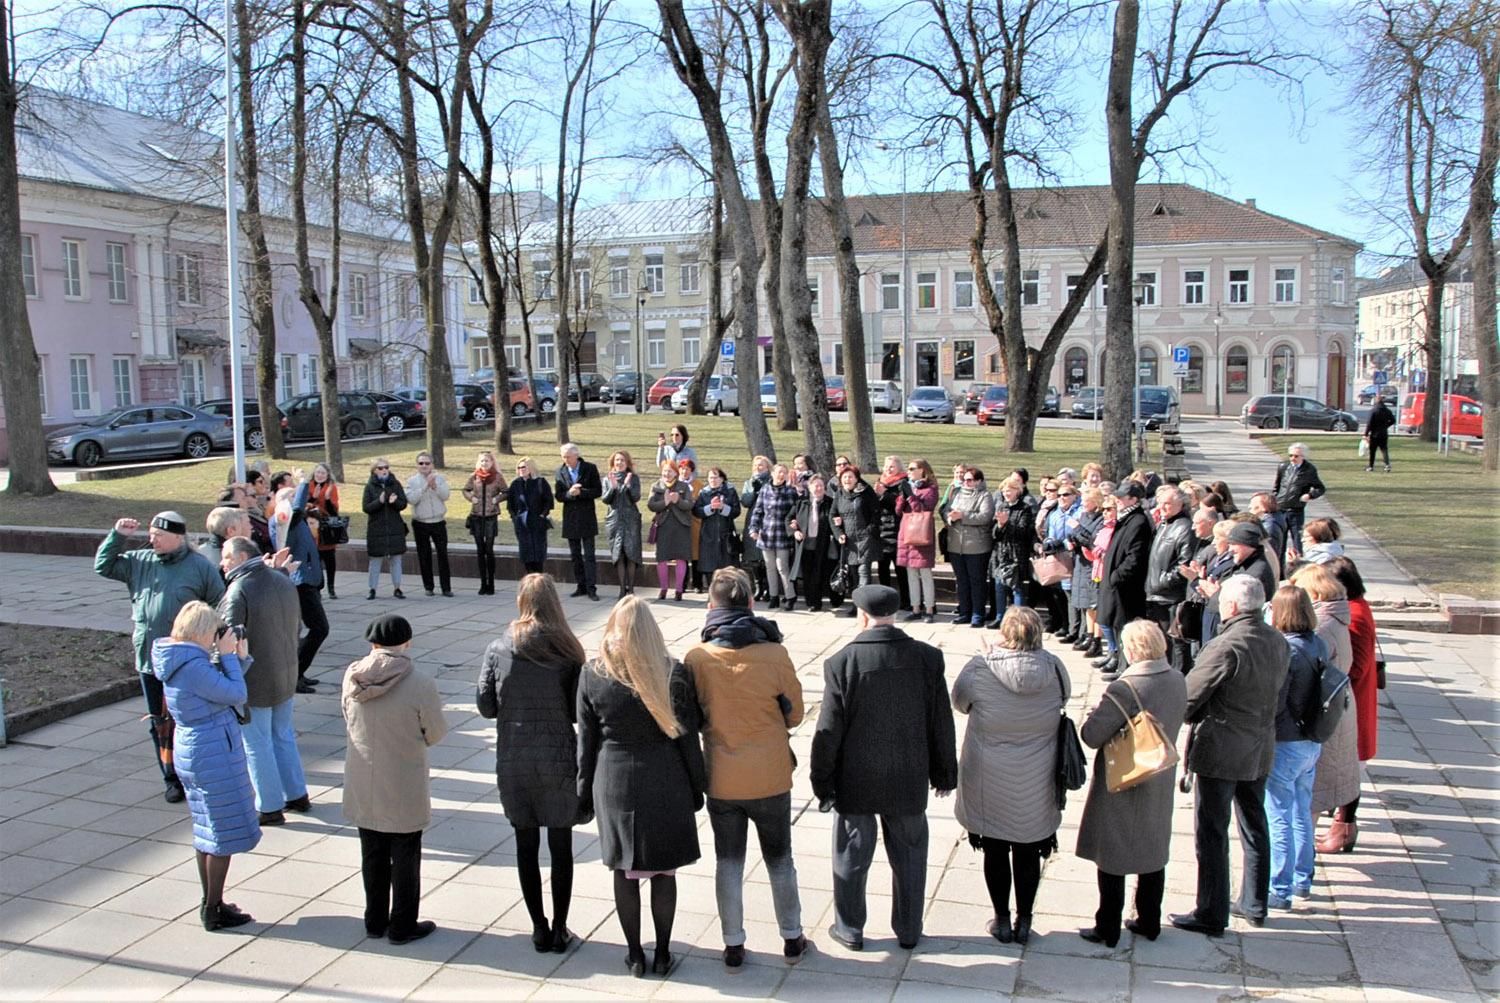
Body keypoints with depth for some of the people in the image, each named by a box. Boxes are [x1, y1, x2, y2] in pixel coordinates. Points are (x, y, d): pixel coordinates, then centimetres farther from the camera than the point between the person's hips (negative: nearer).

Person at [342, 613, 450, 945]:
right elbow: (436, 733, -9)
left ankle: (375, 921, 32)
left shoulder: (352, 676, -9)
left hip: (363, 787, 4)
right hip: (404, 788, -4)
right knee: (405, 856, 13)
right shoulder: (420, 684, -21)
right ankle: (402, 926, 23)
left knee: (372, 855, 19)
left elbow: (349, 722, 4)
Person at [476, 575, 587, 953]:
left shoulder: (497, 649, -4)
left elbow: (486, 706, -2)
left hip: (513, 763, 1)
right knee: (561, 845, 10)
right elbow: (578, 711, -7)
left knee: (526, 844, 13)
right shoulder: (567, 651, -8)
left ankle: (540, 929, 20)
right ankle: (559, 929, 16)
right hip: (559, 762, -1)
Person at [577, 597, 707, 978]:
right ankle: (662, 954, 22)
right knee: (663, 872, 12)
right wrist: (696, 788, 7)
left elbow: (586, 741, 0)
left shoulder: (592, 676, -7)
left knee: (625, 872, 13)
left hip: (615, 785, 1)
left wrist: (585, 791, 10)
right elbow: (688, 739, -4)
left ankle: (635, 955, 23)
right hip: (665, 785, -1)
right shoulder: (673, 674, -10)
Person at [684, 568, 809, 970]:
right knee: (779, 859, 18)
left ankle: (733, 946, 25)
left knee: (729, 862, 15)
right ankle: (792, 939, 31)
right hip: (770, 778, 0)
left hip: (721, 781, 0)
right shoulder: (774, 654, -16)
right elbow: (794, 715, -4)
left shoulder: (696, 658, -13)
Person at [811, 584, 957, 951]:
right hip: (908, 783, 2)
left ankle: (850, 929, 28)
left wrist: (823, 784, 0)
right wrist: (944, 774, 12)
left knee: (852, 857, 14)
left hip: (856, 783, -2)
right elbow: (941, 724, 0)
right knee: (909, 856, 18)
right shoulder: (927, 658, -8)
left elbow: (828, 732, -11)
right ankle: (908, 930, 30)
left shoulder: (841, 663, -16)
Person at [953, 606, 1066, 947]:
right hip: (1036, 785, 2)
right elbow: (1064, 697, 6)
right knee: (1028, 853, 16)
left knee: (995, 852, 15)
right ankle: (1024, 922, 27)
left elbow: (960, 702, -1)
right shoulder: (1053, 669, -13)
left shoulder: (980, 669, -19)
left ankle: (1002, 922, 26)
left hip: (990, 785, -1)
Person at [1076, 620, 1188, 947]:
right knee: (1152, 854, 20)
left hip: (1121, 787, -6)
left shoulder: (1124, 690, -27)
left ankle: (1108, 929, 17)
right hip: (1159, 785, 6)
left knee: (1112, 859, 8)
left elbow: (1091, 735, -25)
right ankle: (1149, 923, 33)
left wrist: (1092, 715, -6)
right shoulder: (1179, 683, -5)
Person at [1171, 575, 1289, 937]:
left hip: (1219, 751, -8)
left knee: (1211, 835, 3)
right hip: (1260, 751, 8)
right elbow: (1275, 692, 11)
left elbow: (1188, 696, -17)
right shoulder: (1278, 642, 0)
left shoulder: (1226, 646, -23)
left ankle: (1212, 916, 10)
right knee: (1255, 829, 19)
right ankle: (1255, 905, 32)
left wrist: (1188, 717, 3)